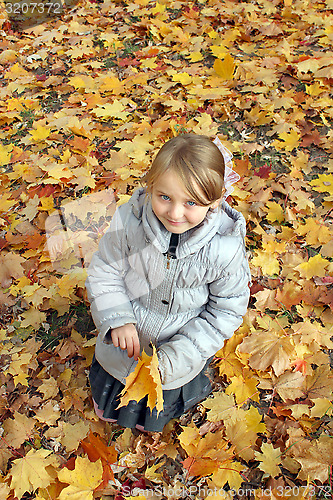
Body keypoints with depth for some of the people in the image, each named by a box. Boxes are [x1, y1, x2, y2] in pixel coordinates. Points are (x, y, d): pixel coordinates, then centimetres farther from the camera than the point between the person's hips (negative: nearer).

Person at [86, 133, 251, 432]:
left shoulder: (226, 248, -31)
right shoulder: (128, 219, -28)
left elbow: (227, 311, -18)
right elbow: (105, 271, -12)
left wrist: (175, 356, -23)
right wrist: (118, 319, -27)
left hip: (182, 353, -1)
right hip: (126, 341, 2)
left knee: (152, 420, 32)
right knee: (107, 410, 33)